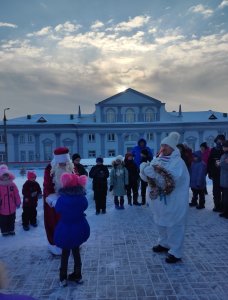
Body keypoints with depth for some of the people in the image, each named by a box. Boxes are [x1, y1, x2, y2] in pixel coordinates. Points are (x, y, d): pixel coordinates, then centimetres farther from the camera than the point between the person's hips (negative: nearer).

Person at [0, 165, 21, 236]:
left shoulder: (12, 184, -4)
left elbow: (16, 195, 2)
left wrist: (18, 203, 5)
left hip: (12, 208, 3)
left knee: (12, 221, 20)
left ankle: (11, 230, 37)